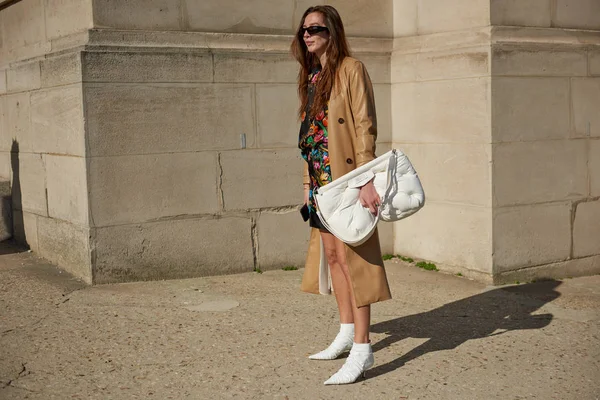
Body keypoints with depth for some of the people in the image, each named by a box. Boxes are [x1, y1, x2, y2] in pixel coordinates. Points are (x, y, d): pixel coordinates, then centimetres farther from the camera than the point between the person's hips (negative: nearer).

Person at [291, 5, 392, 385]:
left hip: (346, 175, -8)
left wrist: (366, 179, -22)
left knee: (350, 256, -8)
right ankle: (347, 333, 25)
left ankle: (362, 348, -3)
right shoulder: (311, 77, 15)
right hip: (320, 178, 8)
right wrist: (308, 183, 14)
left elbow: (365, 126, -14)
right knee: (332, 254, 12)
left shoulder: (351, 69, -8)